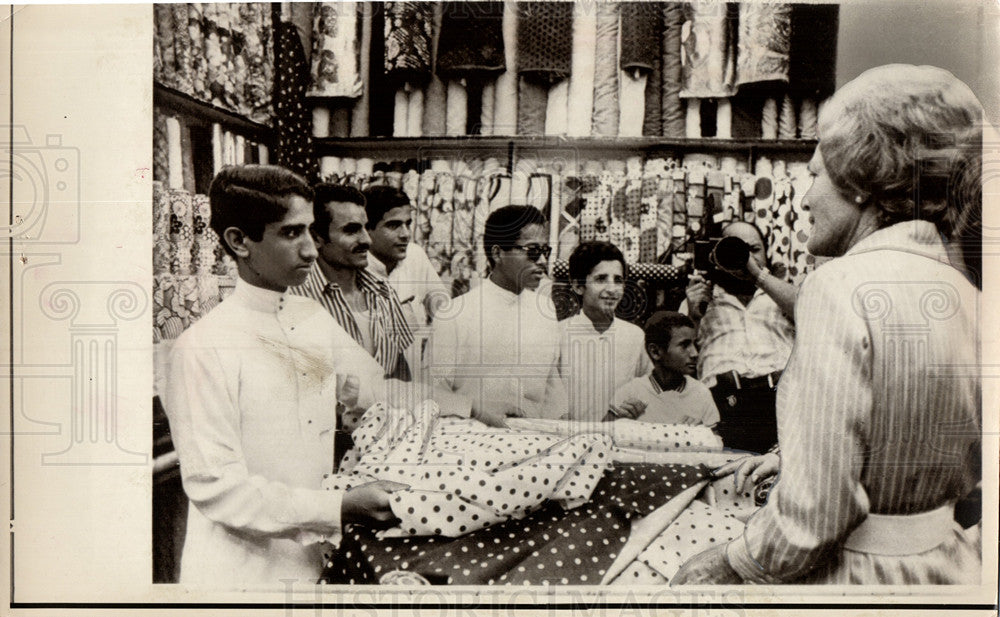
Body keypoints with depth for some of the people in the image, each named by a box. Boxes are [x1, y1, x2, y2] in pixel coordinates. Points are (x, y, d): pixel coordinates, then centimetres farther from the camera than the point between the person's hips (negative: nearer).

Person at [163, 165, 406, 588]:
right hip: (238, 573, -6)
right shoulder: (204, 347, -18)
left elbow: (379, 389, 12)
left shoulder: (314, 319, 3)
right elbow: (216, 487, -20)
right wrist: (339, 509, -26)